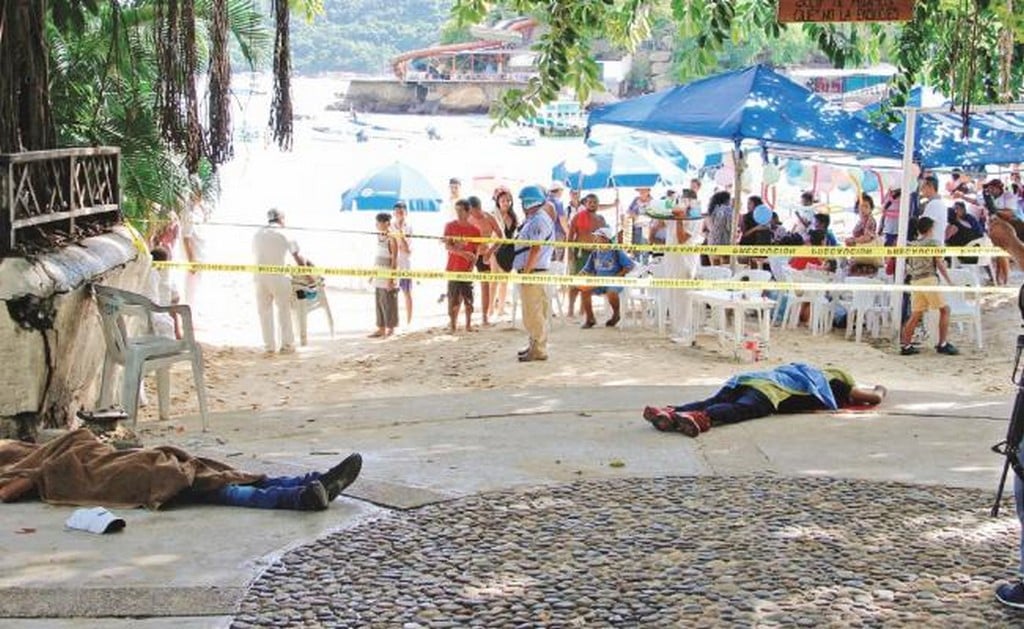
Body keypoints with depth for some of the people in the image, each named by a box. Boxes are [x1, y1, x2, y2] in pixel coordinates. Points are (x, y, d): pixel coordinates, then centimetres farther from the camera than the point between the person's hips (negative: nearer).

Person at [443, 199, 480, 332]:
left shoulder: (474, 230, 4)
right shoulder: (450, 226, 2)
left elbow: (476, 251, 6)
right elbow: (447, 246, -6)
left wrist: (472, 265, -10)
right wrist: (463, 253, -19)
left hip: (467, 270, 1)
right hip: (453, 268, -1)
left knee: (468, 299, 3)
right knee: (453, 298, -1)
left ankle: (468, 324, 14)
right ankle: (452, 324, 7)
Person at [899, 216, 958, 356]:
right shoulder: (933, 242, 0)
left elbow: (909, 266, 18)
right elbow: (939, 264, -6)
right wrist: (949, 281, -2)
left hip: (915, 281, 7)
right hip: (929, 279, -7)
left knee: (916, 314, 9)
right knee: (944, 309, 0)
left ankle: (905, 345, 5)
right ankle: (942, 344, -5)